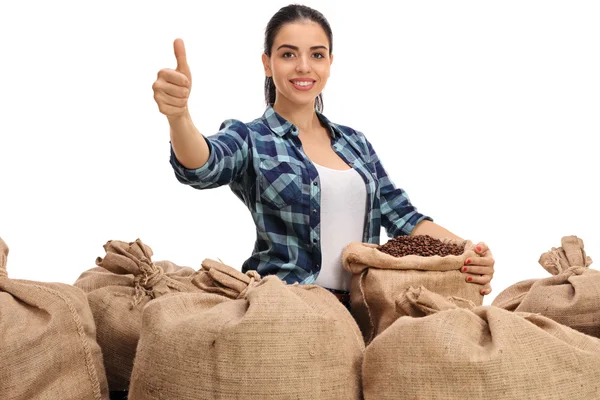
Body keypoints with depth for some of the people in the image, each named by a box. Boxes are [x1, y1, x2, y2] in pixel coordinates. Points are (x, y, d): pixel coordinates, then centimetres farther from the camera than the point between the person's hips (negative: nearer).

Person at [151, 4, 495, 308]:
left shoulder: (354, 142, 17)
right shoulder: (249, 139, 1)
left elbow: (403, 217, 12)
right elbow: (201, 168, -21)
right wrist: (178, 115, -44)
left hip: (360, 307, 5)